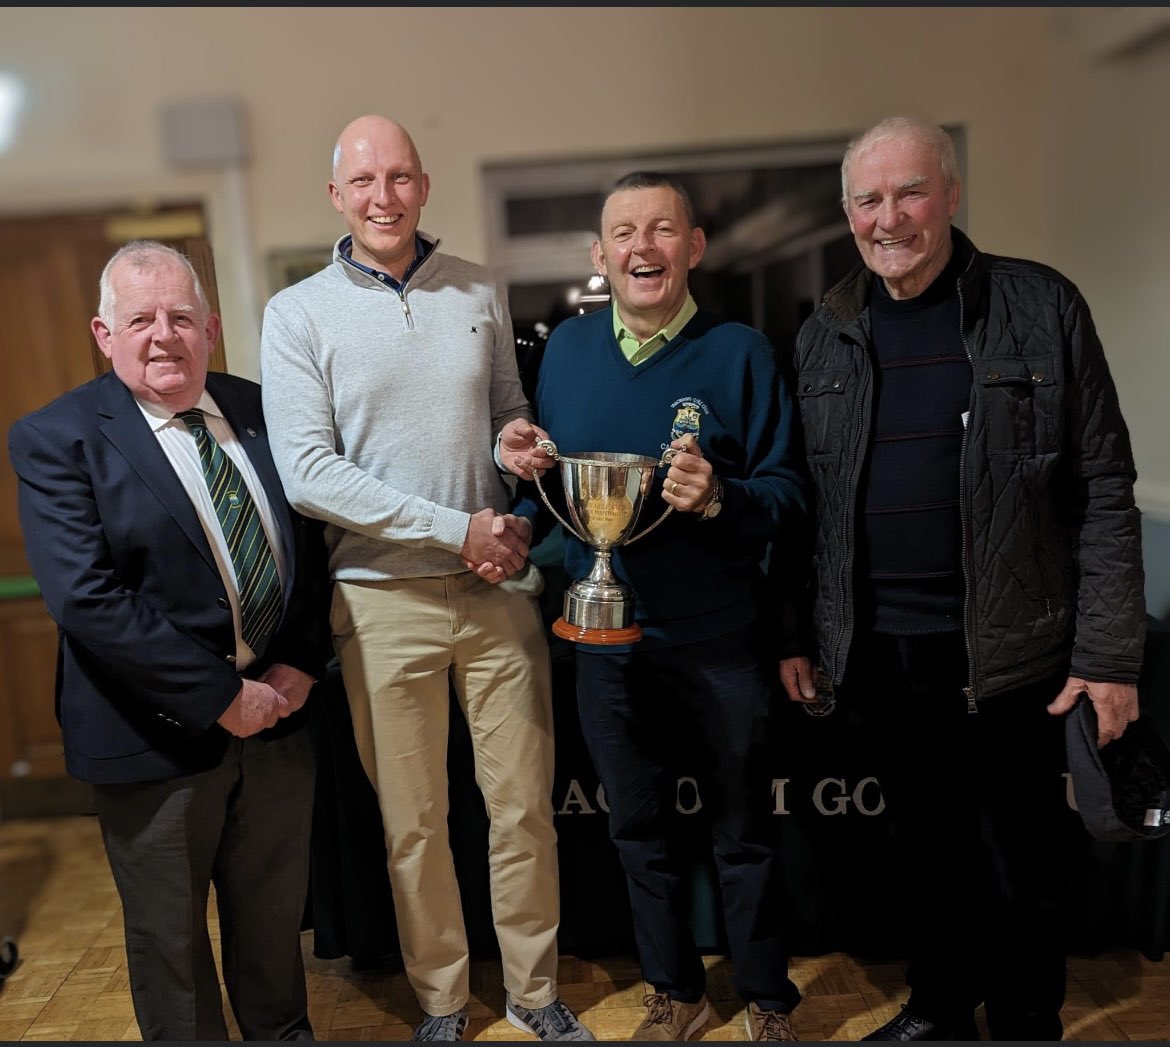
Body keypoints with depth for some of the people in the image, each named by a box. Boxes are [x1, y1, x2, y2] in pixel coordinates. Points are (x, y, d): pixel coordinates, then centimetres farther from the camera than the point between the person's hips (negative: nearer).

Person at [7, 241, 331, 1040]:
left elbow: (309, 543, 7)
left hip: (275, 715, 5)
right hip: (158, 737, -4)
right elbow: (86, 598, -19)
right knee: (169, 939, 16)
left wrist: (301, 664, -6)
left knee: (275, 914, 23)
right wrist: (221, 697, -19)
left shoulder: (258, 411, 4)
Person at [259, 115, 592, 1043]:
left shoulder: (481, 293, 7)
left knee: (525, 804, 10)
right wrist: (458, 528, -15)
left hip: (499, 587, 2)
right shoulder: (299, 314, -2)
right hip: (384, 598, -2)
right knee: (413, 820, 11)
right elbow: (308, 474, -10)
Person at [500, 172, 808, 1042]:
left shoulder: (740, 351, -10)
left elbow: (788, 491, -10)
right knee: (641, 832, 19)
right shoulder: (567, 347, 2)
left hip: (721, 641, -3)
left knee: (743, 835, 14)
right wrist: (525, 463, -11)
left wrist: (720, 500, -29)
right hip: (608, 639, 4)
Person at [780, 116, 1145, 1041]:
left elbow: (1103, 489, -5)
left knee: (1019, 868, 9)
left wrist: (1109, 653, -9)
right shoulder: (825, 334, 6)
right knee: (926, 850, 18)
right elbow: (807, 498, 8)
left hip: (1004, 650, -3)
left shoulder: (1042, 307, -4)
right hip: (874, 652, 3)